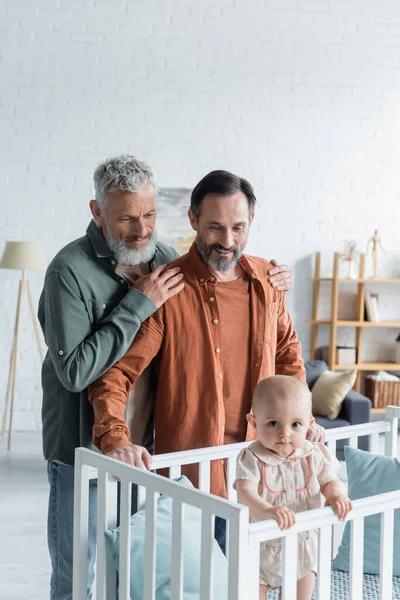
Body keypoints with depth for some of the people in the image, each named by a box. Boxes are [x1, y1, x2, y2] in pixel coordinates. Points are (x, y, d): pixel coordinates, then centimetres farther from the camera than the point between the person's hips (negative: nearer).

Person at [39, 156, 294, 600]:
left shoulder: (164, 258, 1)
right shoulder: (71, 270, -18)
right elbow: (74, 371, -25)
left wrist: (269, 284, 0)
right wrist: (139, 305, -24)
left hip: (146, 449, 5)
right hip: (83, 452, -5)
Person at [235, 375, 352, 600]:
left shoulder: (313, 456, -8)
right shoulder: (252, 459, -20)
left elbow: (330, 481, 0)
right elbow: (246, 494, -33)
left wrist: (336, 495, -25)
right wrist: (268, 510, -53)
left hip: (302, 546, 3)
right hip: (259, 548, -3)